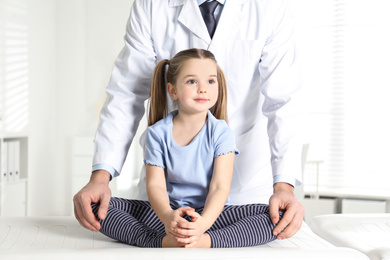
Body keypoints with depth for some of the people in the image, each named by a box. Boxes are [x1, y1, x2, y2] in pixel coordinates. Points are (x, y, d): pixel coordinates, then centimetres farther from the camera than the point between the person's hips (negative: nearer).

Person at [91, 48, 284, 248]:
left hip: (210, 212, 0)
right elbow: (155, 185, -10)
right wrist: (167, 216, -34)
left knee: (277, 215, -26)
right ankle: (163, 242, -33)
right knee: (96, 205, -20)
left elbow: (220, 187, -13)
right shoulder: (157, 133, -2)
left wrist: (204, 222, -35)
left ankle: (206, 241, -40)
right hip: (168, 211, 1)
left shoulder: (221, 132, -5)